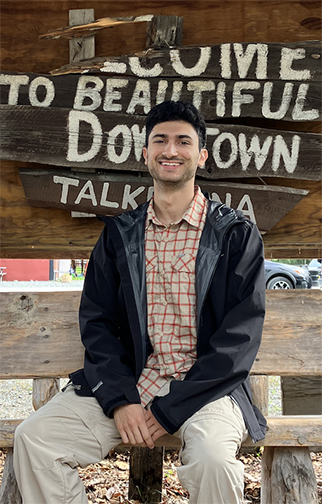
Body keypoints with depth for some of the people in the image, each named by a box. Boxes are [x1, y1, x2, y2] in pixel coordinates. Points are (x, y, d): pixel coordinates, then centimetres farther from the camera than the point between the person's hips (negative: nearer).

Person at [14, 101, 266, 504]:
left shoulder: (237, 234, 0)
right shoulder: (118, 233, 11)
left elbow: (240, 337, -6)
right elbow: (95, 320, 8)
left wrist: (170, 408, -12)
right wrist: (120, 399, -9)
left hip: (207, 384, -3)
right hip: (128, 382, 3)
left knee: (213, 459, -33)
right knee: (33, 436, -15)